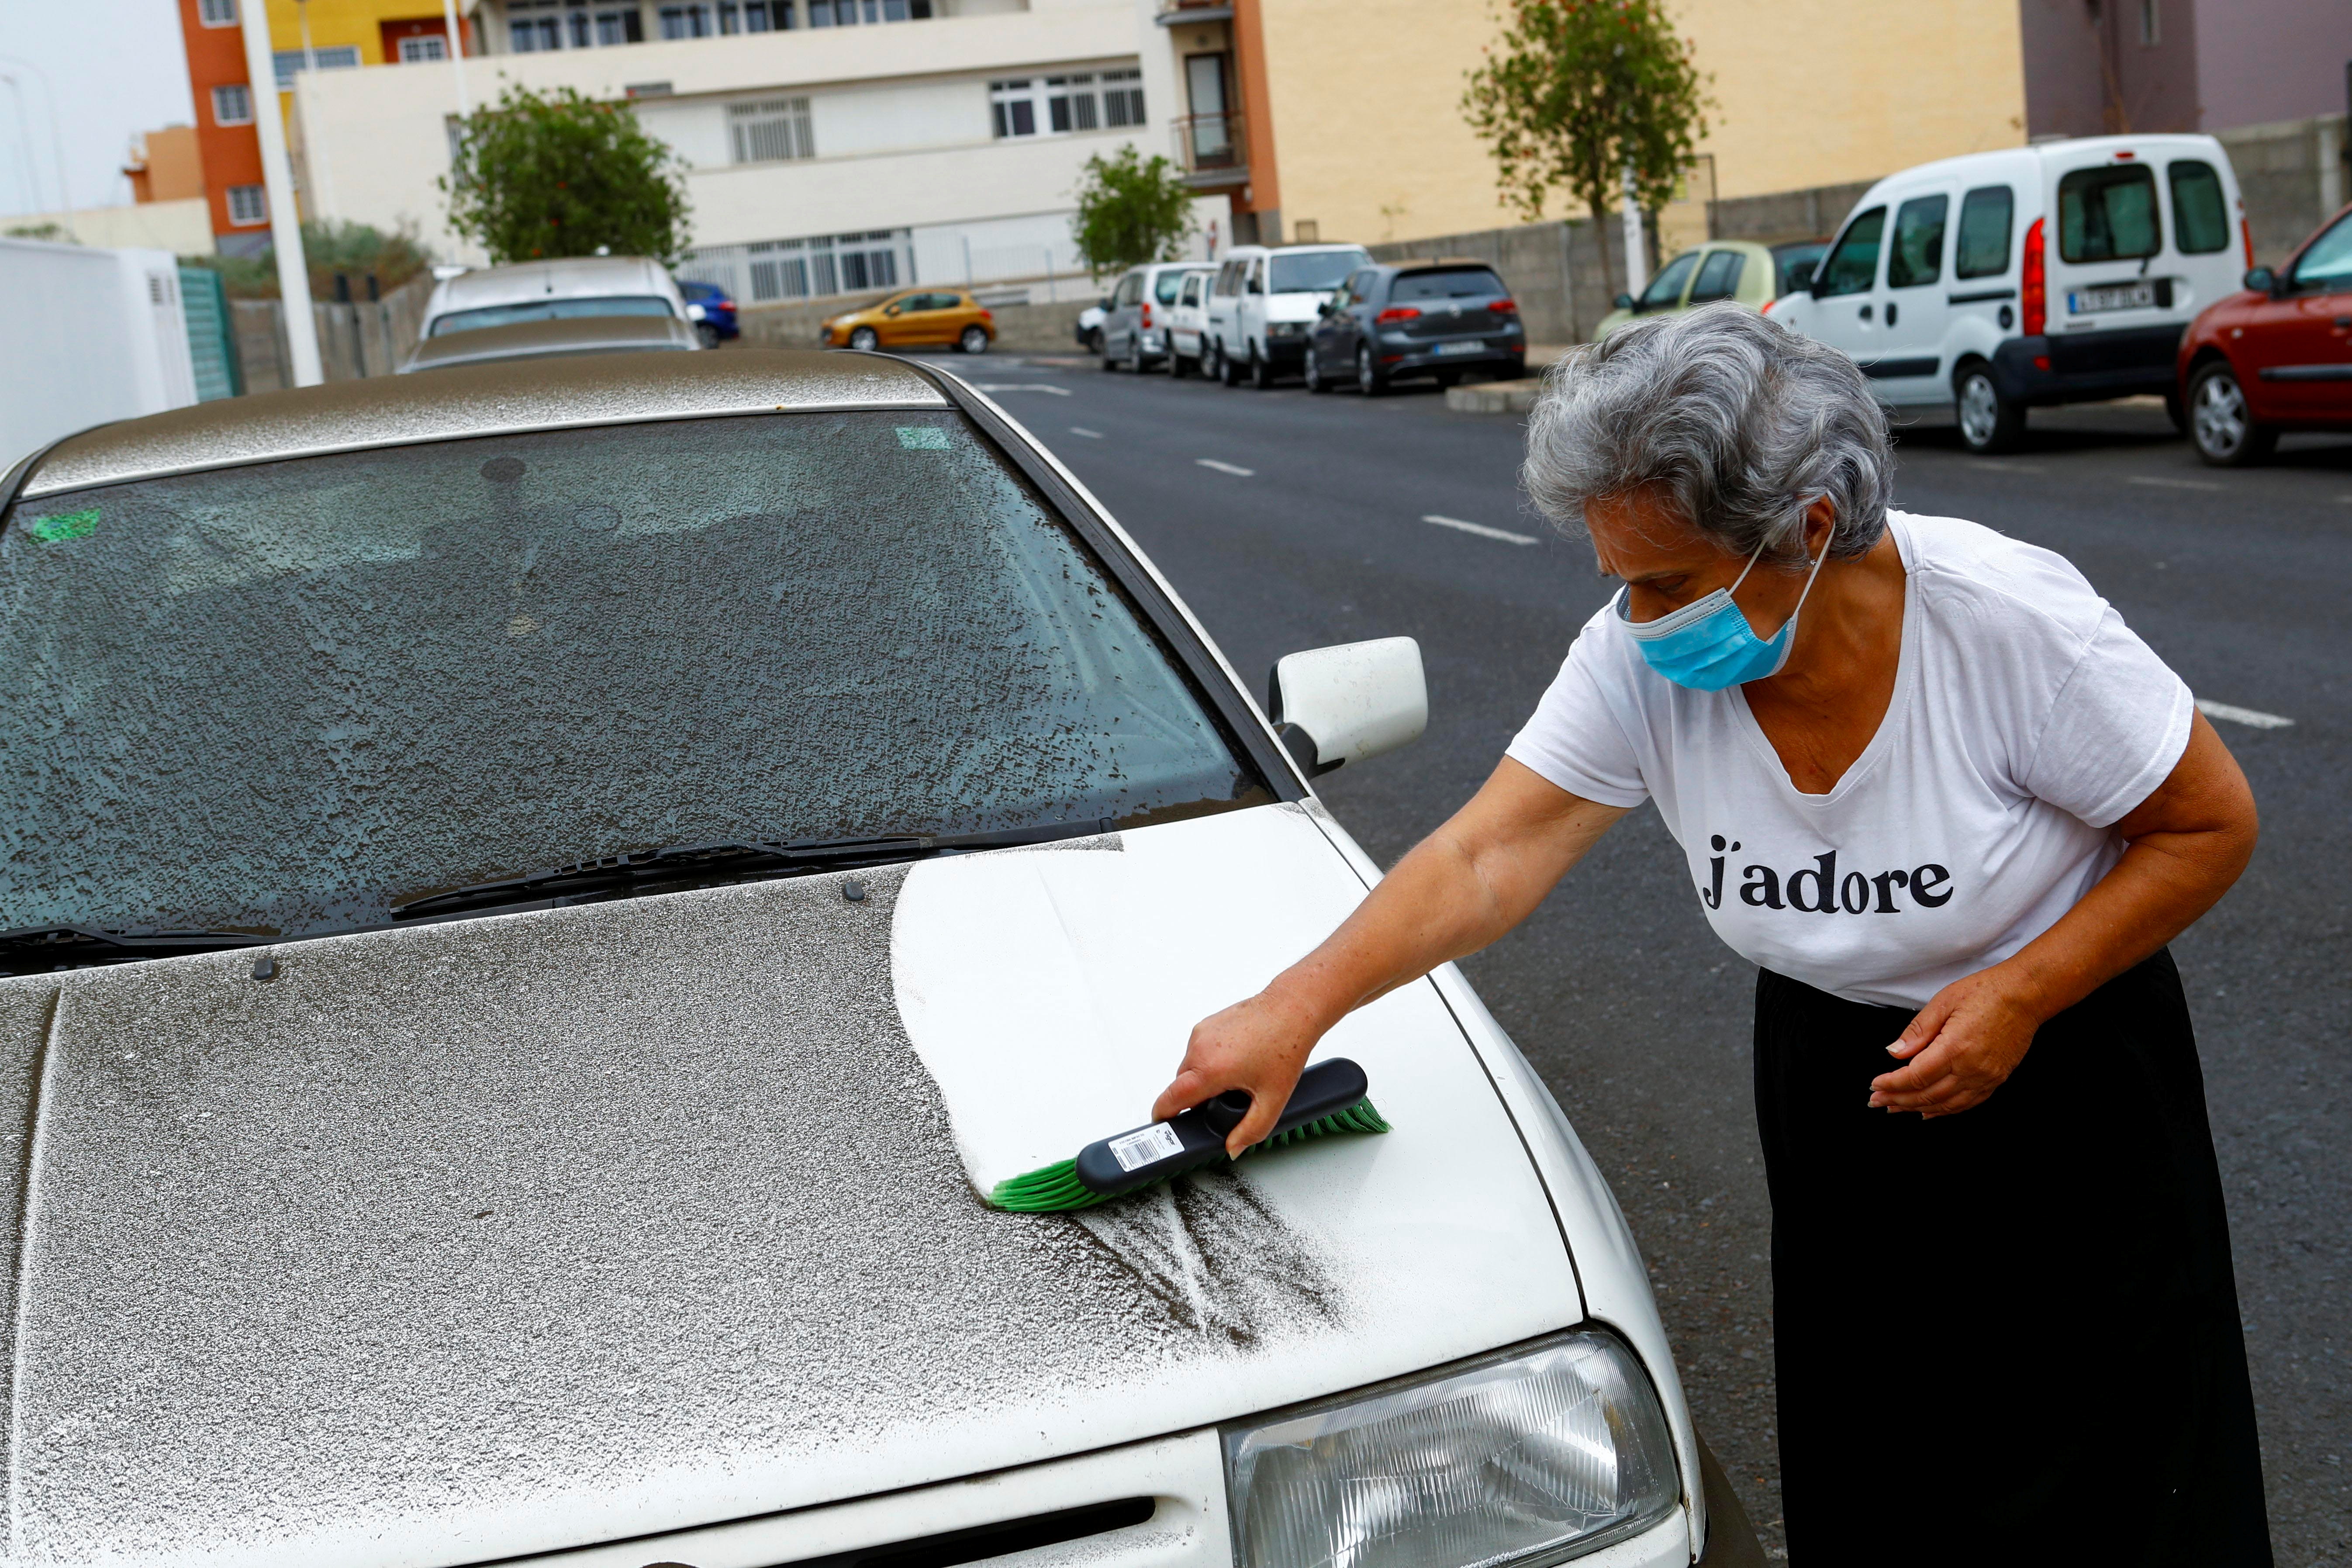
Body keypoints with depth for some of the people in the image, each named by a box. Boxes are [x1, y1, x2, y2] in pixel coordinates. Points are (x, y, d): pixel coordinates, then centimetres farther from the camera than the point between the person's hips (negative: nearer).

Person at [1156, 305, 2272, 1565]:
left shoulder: (2007, 619, -25)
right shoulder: (1639, 660, -16)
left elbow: (2212, 824, -14)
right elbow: (1484, 859, -19)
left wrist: (2025, 993, -23)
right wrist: (1294, 1009, -30)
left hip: (2065, 1069, -3)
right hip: (1827, 1073, 3)